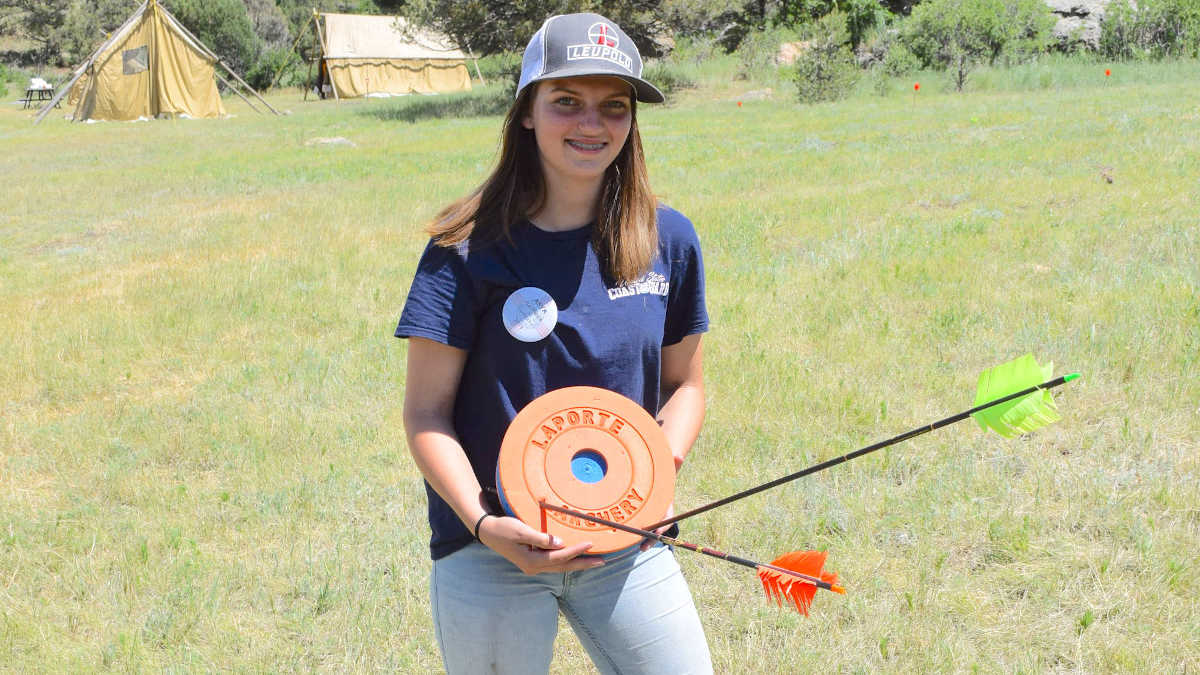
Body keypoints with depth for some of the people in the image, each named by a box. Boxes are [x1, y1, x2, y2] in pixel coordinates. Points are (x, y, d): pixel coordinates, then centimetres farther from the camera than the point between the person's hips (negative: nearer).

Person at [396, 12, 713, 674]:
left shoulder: (668, 239, 1)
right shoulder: (471, 249, -9)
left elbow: (683, 382, 11)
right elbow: (426, 413, -8)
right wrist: (483, 522, -22)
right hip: (492, 548, -3)